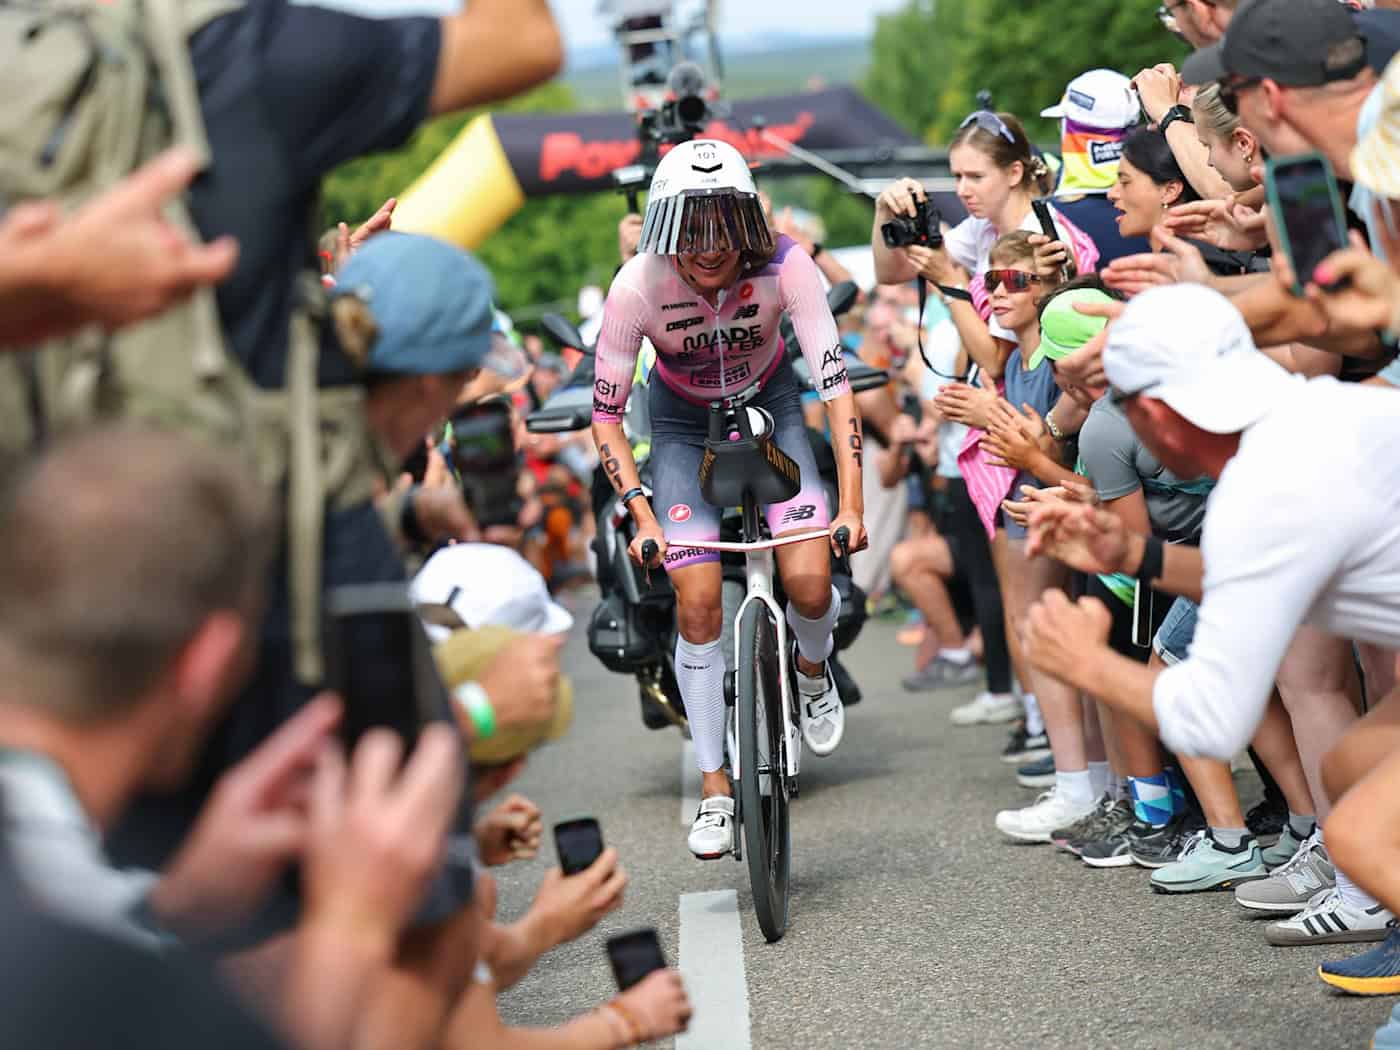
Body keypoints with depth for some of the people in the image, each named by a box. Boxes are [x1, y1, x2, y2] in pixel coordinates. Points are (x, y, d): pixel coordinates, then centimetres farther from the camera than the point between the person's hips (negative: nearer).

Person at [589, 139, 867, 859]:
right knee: (697, 602, -12)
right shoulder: (638, 286, -29)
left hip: (769, 406, 0)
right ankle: (715, 786, 0)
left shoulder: (785, 267, -30)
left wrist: (851, 504, -31)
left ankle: (812, 669, 21)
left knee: (807, 582, -17)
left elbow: (835, 385, -26)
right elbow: (606, 414, -19)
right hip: (683, 421, 0)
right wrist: (643, 515, -28)